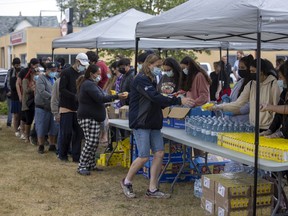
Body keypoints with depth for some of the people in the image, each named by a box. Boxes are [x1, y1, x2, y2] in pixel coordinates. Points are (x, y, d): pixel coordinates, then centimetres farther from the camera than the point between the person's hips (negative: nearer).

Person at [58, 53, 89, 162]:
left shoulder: (83, 74, 10)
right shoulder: (66, 73, -7)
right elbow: (62, 90, -14)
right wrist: (75, 96, -24)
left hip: (78, 108, 5)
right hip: (66, 107, -5)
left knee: (78, 132, 4)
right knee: (66, 132, -1)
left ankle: (76, 156, 11)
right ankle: (62, 154, 15)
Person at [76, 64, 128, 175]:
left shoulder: (91, 84, 20)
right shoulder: (89, 85, -15)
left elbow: (99, 98, 20)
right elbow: (100, 98, -24)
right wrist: (117, 96, -26)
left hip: (94, 118, 11)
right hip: (87, 118, -11)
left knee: (95, 142, 10)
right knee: (91, 142, -13)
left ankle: (91, 164, 18)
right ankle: (81, 167, -8)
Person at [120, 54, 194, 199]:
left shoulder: (151, 80, 16)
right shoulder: (141, 80, -13)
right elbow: (155, 97, -25)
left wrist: (170, 99, 2)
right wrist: (178, 101, -27)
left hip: (153, 123, 9)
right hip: (141, 123, -9)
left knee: (159, 153, 1)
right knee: (144, 156, -6)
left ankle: (152, 189, 8)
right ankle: (126, 182, 16)